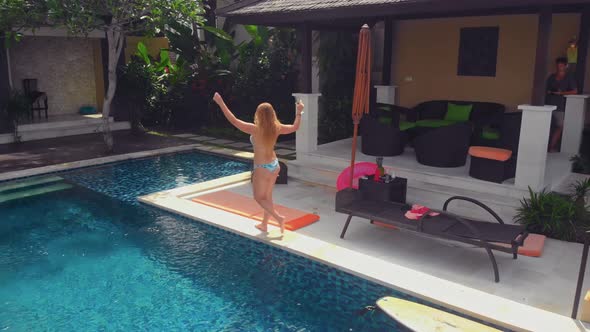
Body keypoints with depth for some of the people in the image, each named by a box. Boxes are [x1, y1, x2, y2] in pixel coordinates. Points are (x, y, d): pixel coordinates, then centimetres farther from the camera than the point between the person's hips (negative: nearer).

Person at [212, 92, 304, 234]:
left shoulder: (255, 129, -22)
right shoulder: (276, 128, -7)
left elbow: (233, 120, -20)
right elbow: (295, 127, 9)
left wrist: (220, 103, -16)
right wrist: (299, 112, 21)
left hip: (262, 168, -6)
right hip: (274, 165, 6)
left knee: (259, 198, 10)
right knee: (267, 197, 18)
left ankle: (279, 218, -6)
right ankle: (264, 225, 30)